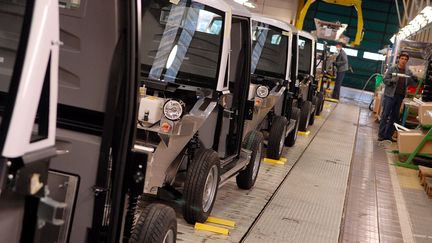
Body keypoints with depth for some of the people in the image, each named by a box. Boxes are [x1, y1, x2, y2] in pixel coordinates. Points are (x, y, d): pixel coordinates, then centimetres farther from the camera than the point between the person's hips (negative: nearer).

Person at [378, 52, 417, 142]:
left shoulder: (408, 72, 7)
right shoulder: (392, 69, -3)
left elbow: (412, 83, 8)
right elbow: (385, 80, -5)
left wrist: (415, 79, -13)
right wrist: (392, 80, -24)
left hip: (400, 96, 4)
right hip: (390, 95, -4)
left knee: (394, 116, 8)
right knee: (385, 115, -1)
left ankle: (388, 135, 16)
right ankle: (381, 135, 4)